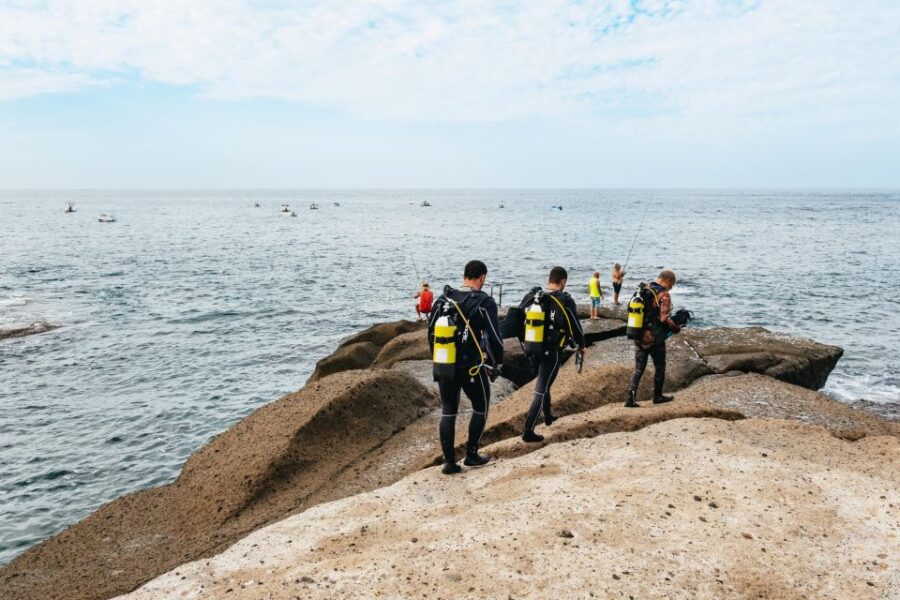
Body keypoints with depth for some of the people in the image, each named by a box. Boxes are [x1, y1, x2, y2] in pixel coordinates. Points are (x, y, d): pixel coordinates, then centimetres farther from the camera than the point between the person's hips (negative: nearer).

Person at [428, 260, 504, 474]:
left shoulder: (443, 300, 3)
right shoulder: (485, 302, -11)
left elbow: (431, 333, 7)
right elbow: (494, 337, -14)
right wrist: (497, 360, 5)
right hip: (472, 367, -4)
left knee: (448, 413, 13)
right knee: (481, 409, 17)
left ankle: (449, 461, 13)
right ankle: (471, 455, 21)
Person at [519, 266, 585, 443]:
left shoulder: (531, 297, 1)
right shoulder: (565, 301, -13)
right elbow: (575, 327, -5)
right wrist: (581, 345, 15)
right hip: (551, 352, -5)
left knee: (544, 383, 27)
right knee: (541, 390, 0)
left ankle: (548, 416, 45)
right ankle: (528, 431, -2)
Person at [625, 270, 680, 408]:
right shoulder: (663, 295, -15)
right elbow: (665, 319, -22)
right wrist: (676, 328, -5)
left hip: (639, 337, 6)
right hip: (655, 339, -6)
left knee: (638, 369, 10)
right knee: (660, 368, 15)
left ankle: (631, 398, 0)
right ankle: (657, 396, 26)